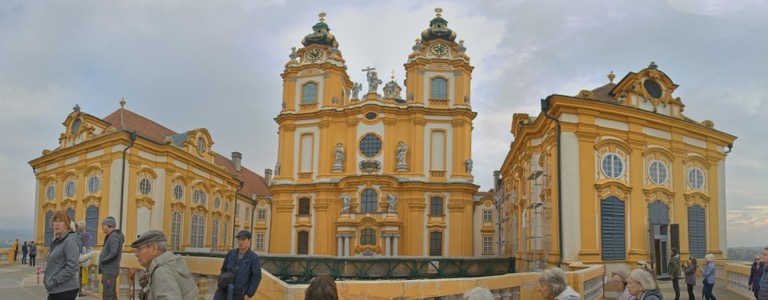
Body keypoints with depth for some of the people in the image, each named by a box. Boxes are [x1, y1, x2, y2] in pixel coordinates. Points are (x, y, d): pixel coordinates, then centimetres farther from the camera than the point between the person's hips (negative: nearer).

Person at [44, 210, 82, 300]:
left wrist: (54, 281, -18)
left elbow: (72, 266, -21)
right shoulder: (56, 241, 15)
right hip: (55, 289, 9)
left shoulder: (70, 240, -14)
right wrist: (48, 280, 10)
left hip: (65, 290, -9)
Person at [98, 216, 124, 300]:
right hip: (110, 270, 10)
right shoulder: (111, 236, 16)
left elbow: (114, 254, -24)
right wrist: (103, 260, 4)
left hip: (109, 270, -10)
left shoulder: (113, 236, -15)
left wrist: (102, 261, -14)